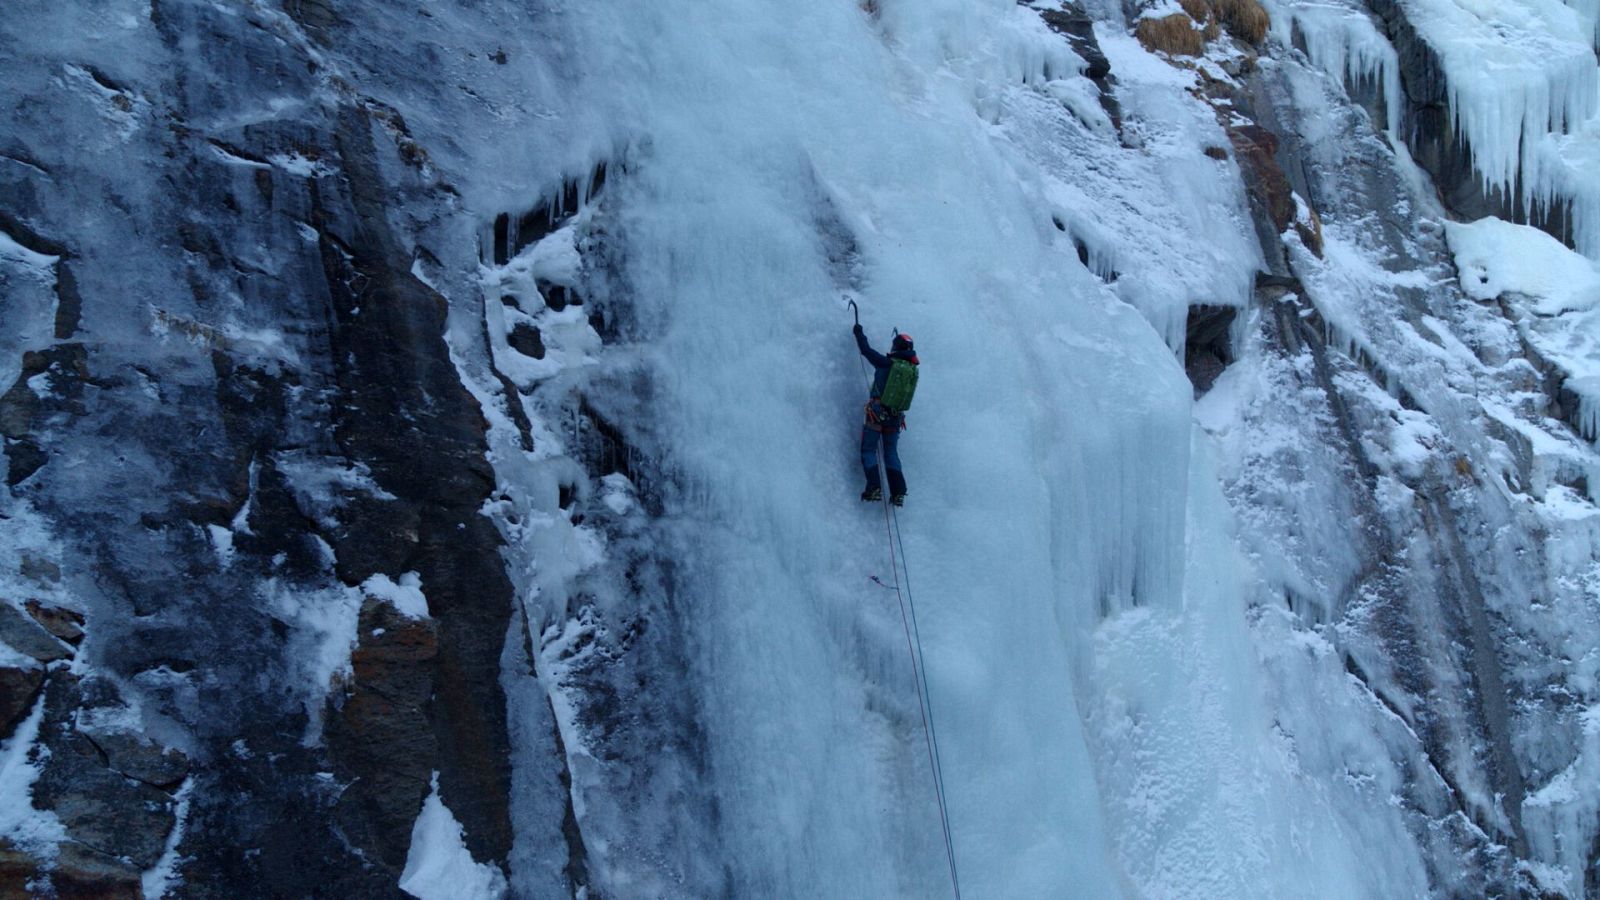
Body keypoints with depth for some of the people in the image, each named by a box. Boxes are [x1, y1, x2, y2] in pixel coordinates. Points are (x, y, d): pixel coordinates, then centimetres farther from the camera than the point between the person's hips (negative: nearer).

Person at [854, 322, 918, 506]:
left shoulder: (887, 363, -13)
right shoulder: (913, 370, 2)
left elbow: (866, 350, -4)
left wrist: (859, 333, 15)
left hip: (877, 413, -5)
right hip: (896, 417, 5)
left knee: (868, 450, 5)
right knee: (891, 453, 14)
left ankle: (874, 488, -9)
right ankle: (898, 493, 3)